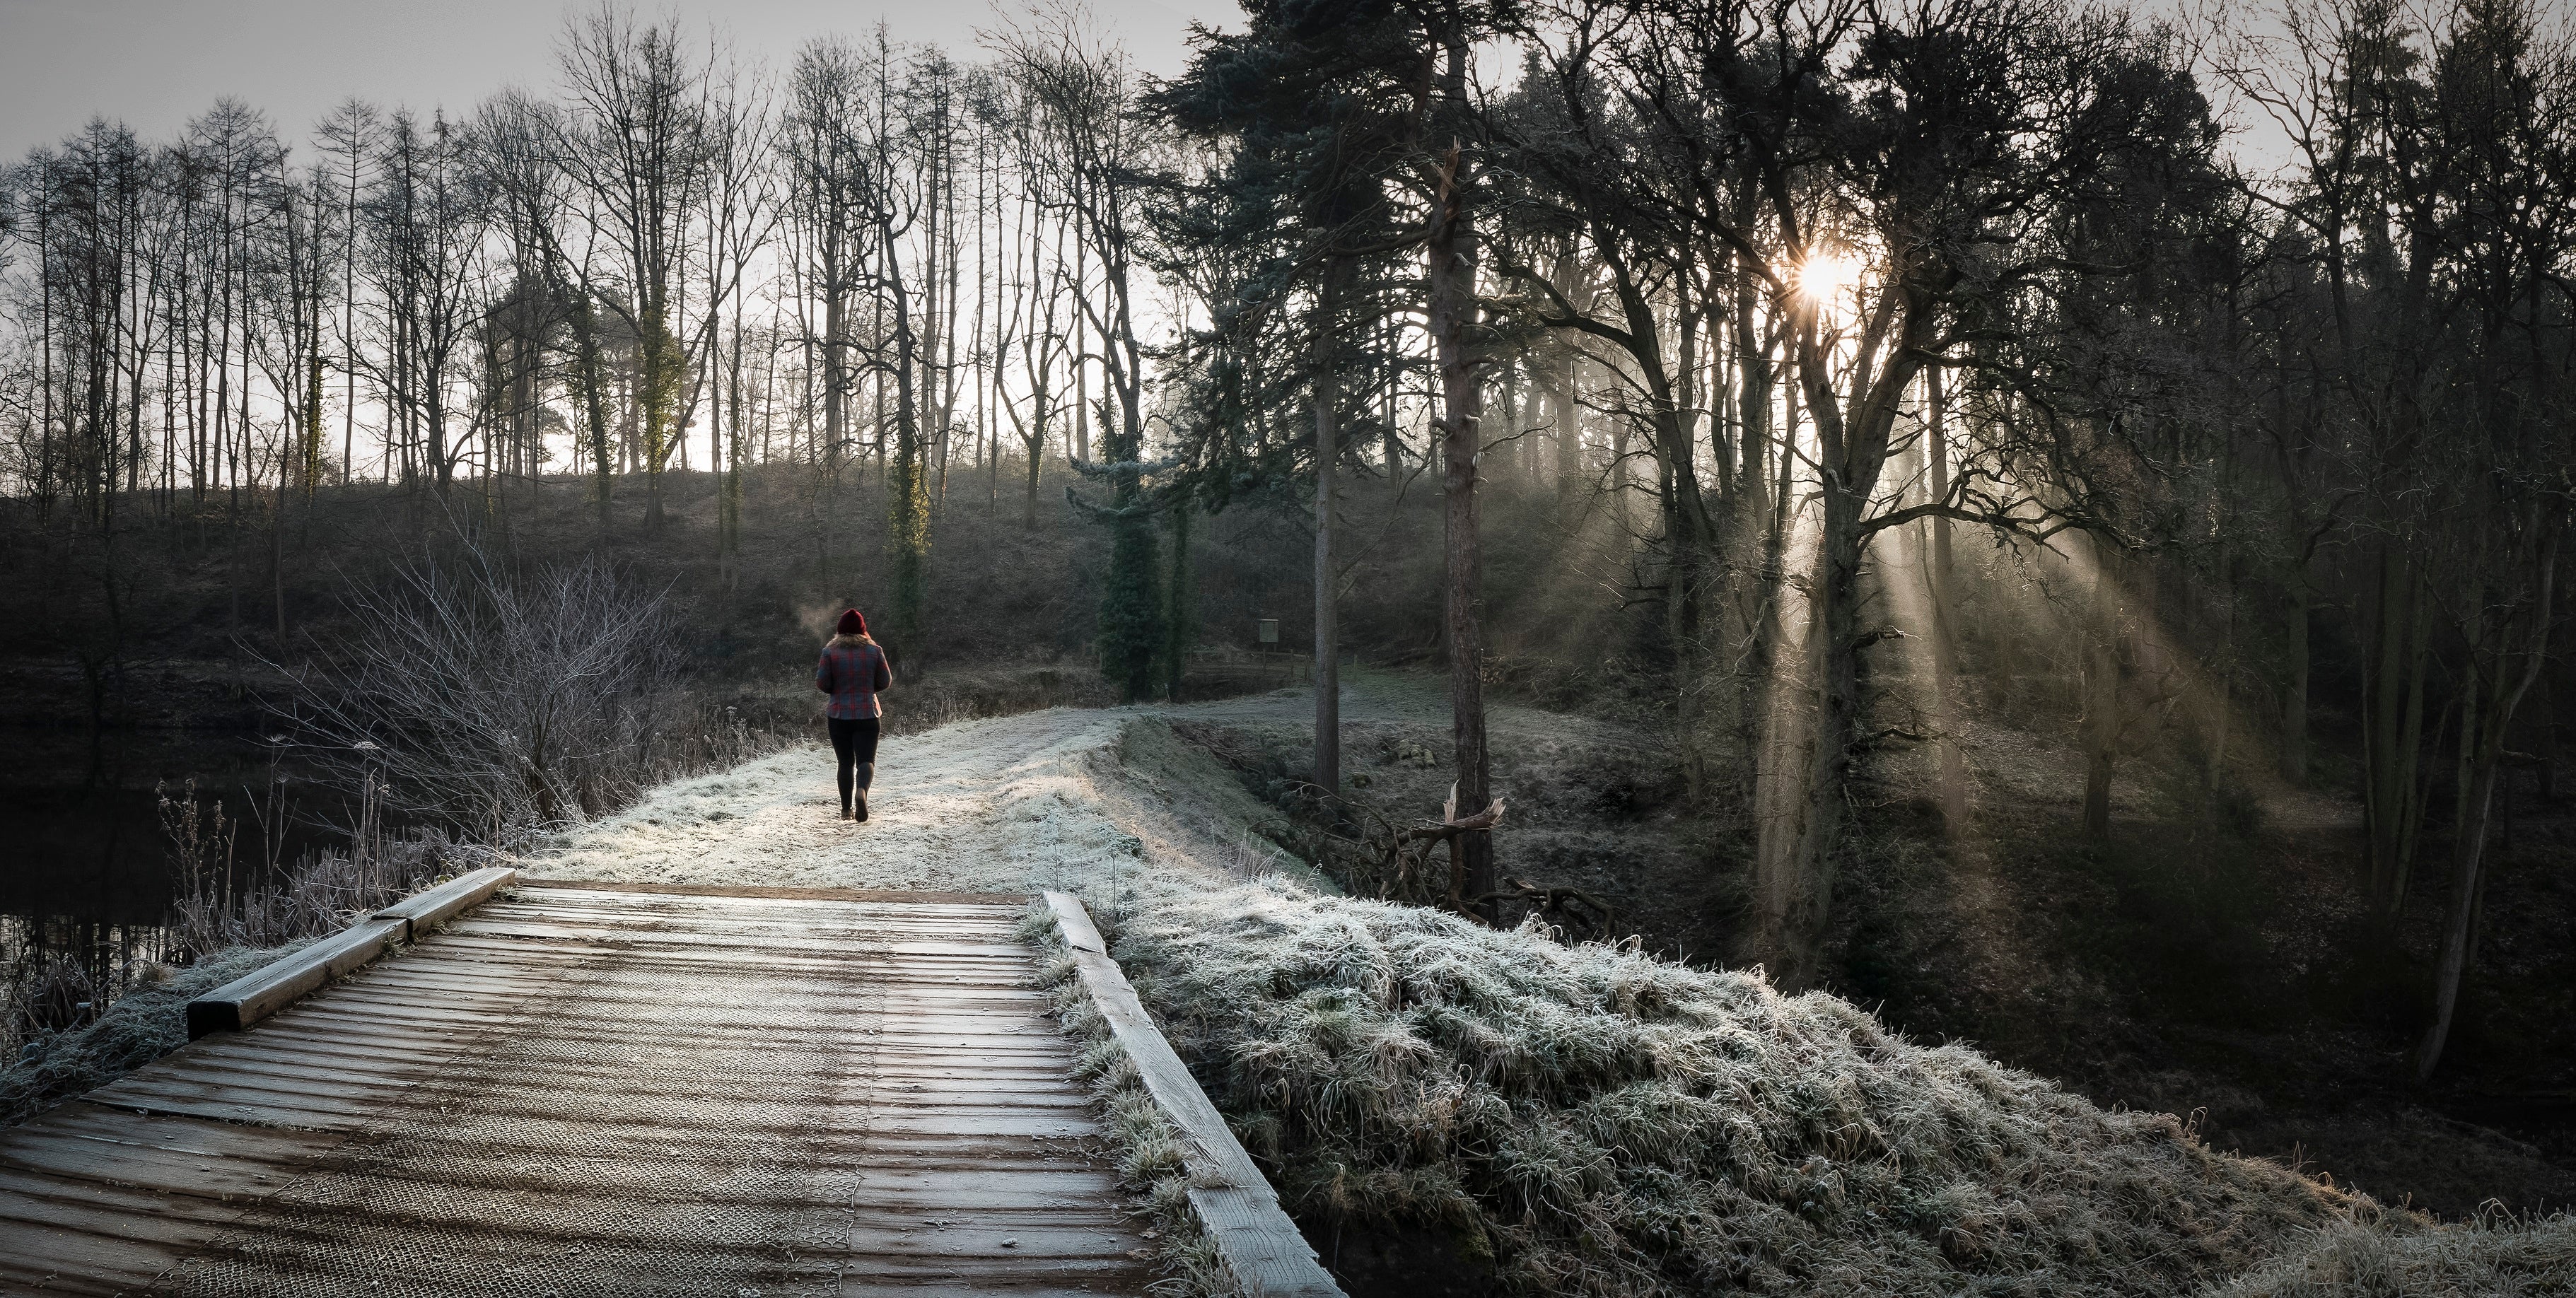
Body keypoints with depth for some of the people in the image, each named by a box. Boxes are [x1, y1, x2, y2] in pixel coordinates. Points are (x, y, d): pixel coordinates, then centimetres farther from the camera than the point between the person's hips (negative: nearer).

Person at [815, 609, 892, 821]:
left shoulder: (830, 652, -4)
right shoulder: (875, 651, -1)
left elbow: (821, 683, -4)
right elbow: (885, 682, 5)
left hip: (838, 716, 1)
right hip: (868, 715, -1)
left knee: (845, 762, 12)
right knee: (866, 759, -1)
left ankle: (846, 809, 12)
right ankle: (862, 791, -31)